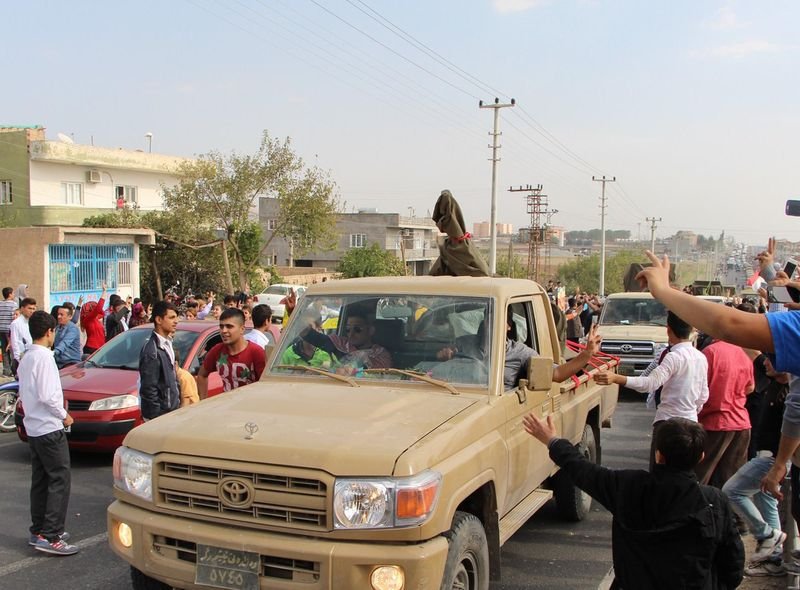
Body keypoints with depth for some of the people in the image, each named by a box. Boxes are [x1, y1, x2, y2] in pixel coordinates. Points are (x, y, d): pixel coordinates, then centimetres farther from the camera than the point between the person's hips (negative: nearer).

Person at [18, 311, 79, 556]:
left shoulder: (26, 358, 12)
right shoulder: (44, 356, -16)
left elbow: (25, 393, 16)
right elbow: (47, 395, -23)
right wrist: (63, 415, -9)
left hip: (33, 428, 9)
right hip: (49, 428, -9)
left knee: (40, 480, 15)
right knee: (59, 480, -7)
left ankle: (38, 531, 21)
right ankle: (50, 536, -8)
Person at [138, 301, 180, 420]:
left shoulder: (167, 343, 8)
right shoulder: (152, 350, -21)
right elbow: (148, 388, -21)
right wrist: (157, 417, -19)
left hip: (171, 410, 9)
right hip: (158, 415, -9)